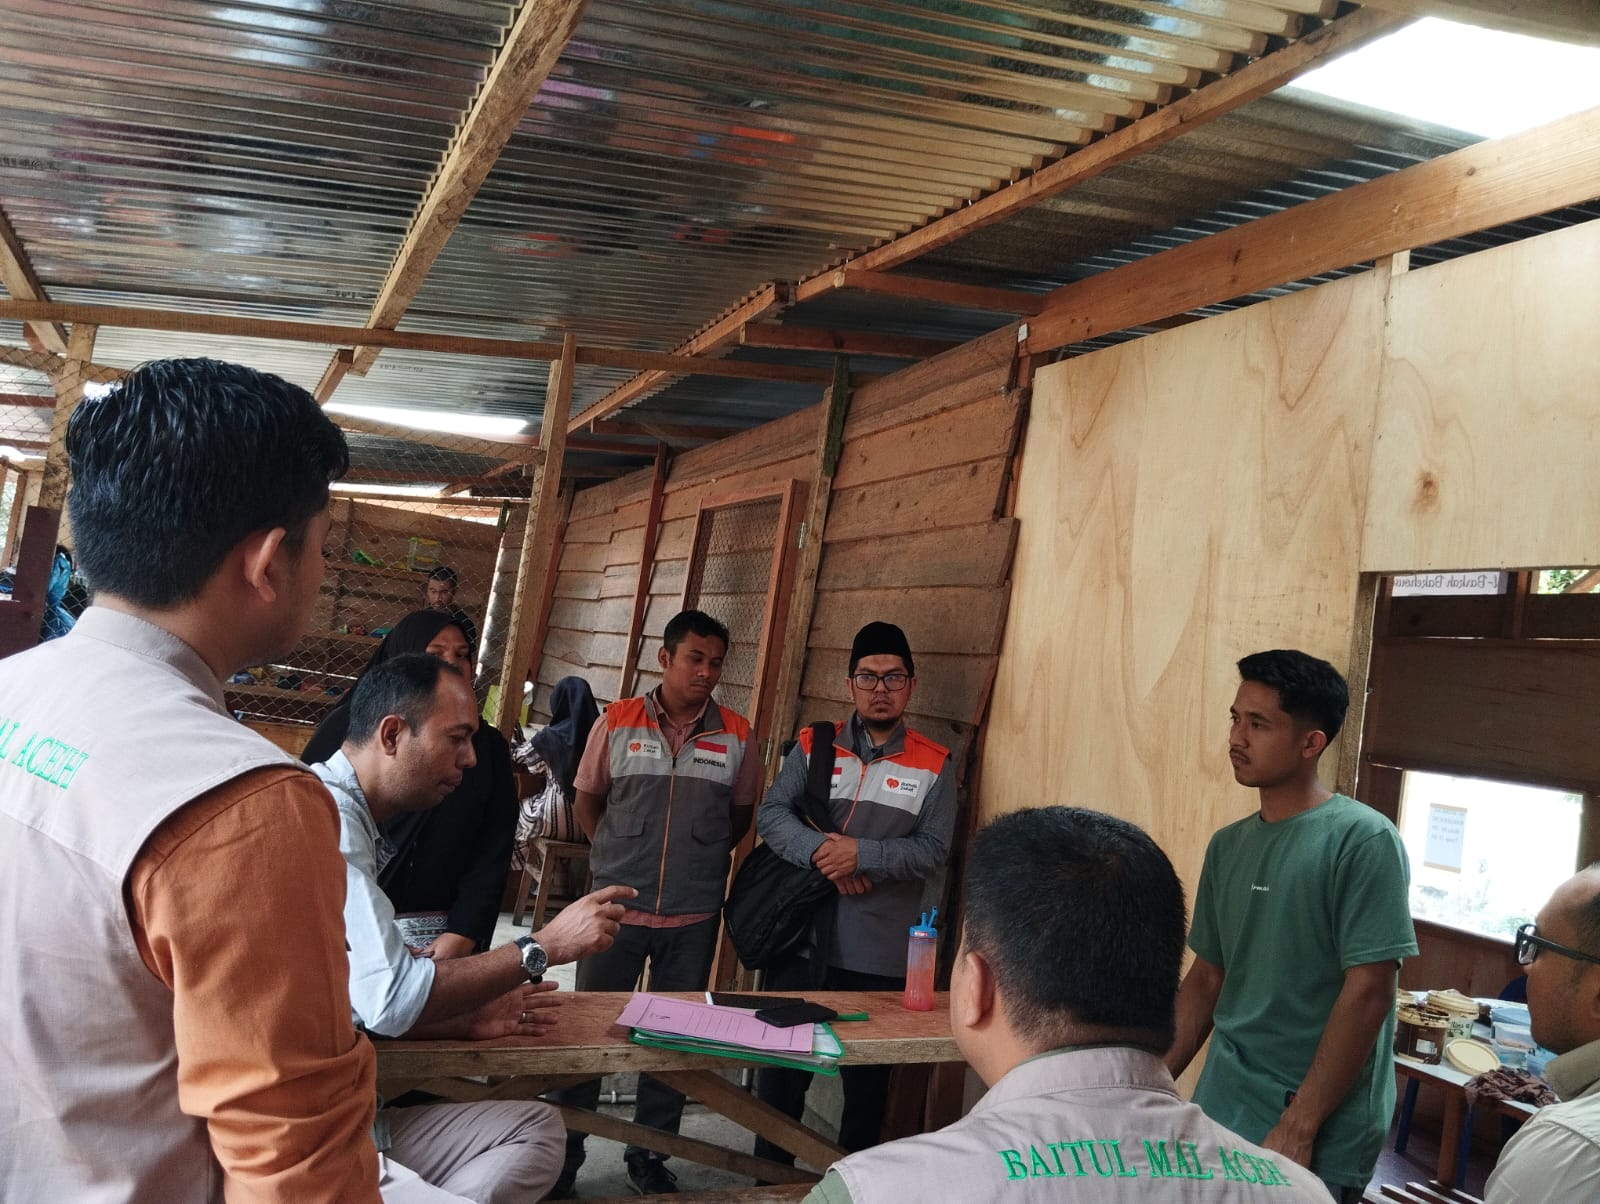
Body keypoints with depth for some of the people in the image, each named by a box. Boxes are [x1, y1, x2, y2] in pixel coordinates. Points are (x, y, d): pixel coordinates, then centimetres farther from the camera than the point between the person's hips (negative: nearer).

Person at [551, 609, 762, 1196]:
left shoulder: (736, 736, 0)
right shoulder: (617, 722, -3)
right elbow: (587, 800, 8)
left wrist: (701, 861, 5)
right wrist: (617, 859, 5)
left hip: (694, 918, 1)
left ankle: (648, 1155, 28)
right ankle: (563, 1155, 25)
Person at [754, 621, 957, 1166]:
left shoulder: (934, 765, 0)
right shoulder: (813, 747, 4)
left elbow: (933, 849, -8)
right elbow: (770, 814, -3)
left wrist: (862, 853, -21)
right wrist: (820, 850, -20)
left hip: (880, 956, -1)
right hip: (801, 941, 1)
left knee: (868, 1078, 13)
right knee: (781, 1069, 13)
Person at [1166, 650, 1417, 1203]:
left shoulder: (1362, 840, -13)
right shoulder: (1227, 846, 6)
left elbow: (1368, 992, -17)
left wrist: (1298, 1128, -18)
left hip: (1319, 1135, -6)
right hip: (1219, 1107, 6)